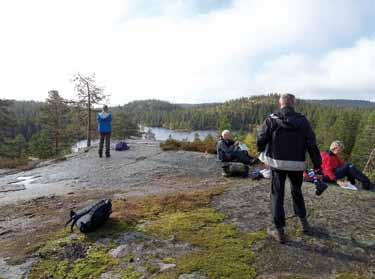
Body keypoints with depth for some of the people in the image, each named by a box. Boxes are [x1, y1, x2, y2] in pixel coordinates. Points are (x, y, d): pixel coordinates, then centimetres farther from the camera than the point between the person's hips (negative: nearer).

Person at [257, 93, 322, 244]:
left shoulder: (271, 119, -7)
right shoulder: (302, 121, -1)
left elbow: (260, 140, -5)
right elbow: (312, 144, -1)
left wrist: (262, 154, 15)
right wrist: (317, 164, 5)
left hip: (277, 162, -2)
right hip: (297, 164, 3)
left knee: (277, 195, 5)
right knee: (297, 192, 24)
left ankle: (279, 230, 7)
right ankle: (303, 221, 33)